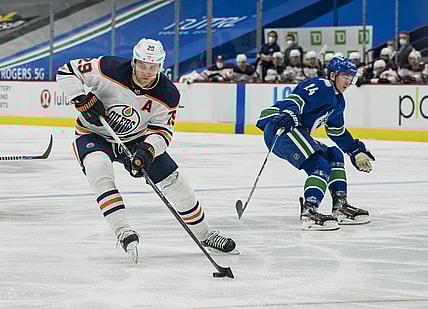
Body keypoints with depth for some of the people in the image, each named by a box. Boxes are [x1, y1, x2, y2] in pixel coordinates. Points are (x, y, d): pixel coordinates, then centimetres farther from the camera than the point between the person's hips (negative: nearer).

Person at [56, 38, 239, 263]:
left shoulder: (167, 95, -18)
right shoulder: (110, 69, -27)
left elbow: (162, 131, -13)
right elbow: (67, 72, -19)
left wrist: (147, 150, -33)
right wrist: (84, 100, -31)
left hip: (136, 139, 3)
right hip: (94, 134, -3)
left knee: (173, 181, -1)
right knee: (98, 169, -35)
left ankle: (205, 235, 18)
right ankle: (123, 232, -36)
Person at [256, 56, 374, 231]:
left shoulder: (337, 101, 24)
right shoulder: (321, 86, -7)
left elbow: (338, 133, 38)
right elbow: (297, 99, -25)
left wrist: (356, 151, 39)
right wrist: (289, 114, -44)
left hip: (296, 132, 11)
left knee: (333, 155, 18)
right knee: (320, 166, -23)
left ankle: (340, 206, 14)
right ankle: (308, 212, -37)